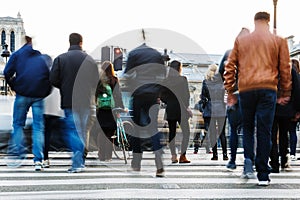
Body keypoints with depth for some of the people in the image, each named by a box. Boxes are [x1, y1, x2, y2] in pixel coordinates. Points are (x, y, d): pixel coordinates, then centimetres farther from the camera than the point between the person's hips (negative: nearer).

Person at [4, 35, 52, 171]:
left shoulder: (17, 54, 8)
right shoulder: (44, 56, 12)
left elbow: (7, 73, 0)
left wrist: (14, 87, 12)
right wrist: (46, 92, 14)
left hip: (22, 94, -1)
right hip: (39, 96, 1)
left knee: (18, 124, 13)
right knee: (38, 127, 3)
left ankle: (18, 152, 5)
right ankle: (38, 160, -3)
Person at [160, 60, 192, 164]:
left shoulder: (165, 81, 1)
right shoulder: (183, 79, -8)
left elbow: (162, 96, 2)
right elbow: (187, 94, -8)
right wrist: (187, 106, 4)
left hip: (170, 110, 4)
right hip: (181, 109, -4)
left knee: (171, 133, 10)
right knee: (186, 133, 5)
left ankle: (174, 156, 10)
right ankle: (182, 156, -3)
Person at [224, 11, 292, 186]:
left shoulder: (241, 41, 12)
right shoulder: (279, 41, 9)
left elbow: (230, 67, 11)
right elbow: (285, 69, 9)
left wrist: (230, 92, 16)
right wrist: (285, 93, 17)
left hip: (246, 89, 1)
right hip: (268, 89, -1)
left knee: (248, 128, 18)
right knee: (264, 131, 0)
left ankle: (248, 160, 0)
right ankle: (263, 175, 1)